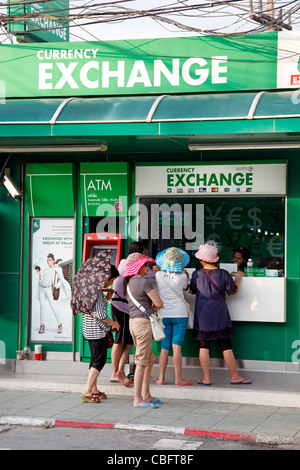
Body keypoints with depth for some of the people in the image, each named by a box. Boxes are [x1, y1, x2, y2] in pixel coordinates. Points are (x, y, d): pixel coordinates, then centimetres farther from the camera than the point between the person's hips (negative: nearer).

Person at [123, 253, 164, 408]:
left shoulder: (129, 283, 13)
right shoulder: (144, 282, -13)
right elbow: (159, 304, -13)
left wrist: (149, 307, 6)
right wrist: (153, 306, 9)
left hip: (133, 321, 9)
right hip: (143, 322, -9)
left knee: (150, 359, 17)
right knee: (142, 362, -5)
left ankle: (146, 395, 20)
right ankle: (138, 399, -3)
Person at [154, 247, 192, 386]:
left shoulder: (159, 275, -4)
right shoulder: (182, 276, -9)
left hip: (164, 315, 2)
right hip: (179, 314, -2)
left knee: (165, 347, 6)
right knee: (177, 346, -3)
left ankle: (161, 378, 7)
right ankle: (178, 378, -2)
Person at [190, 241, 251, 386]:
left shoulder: (197, 275, -7)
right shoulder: (223, 274, -8)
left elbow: (192, 290, 10)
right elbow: (232, 291, 4)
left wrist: (186, 276, 27)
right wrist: (238, 277, 20)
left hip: (203, 316, 0)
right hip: (220, 316, 0)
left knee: (204, 346, 6)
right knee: (226, 346, 6)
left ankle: (206, 378, 5)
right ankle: (234, 377, 11)